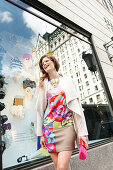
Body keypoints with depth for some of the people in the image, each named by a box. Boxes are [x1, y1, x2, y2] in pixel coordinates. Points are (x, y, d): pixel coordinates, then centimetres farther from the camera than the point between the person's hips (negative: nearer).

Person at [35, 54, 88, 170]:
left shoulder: (67, 81, 5)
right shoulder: (43, 84, 9)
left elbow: (77, 106, 0)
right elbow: (40, 109, 8)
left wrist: (82, 132, -6)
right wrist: (41, 133, 4)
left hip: (66, 126, -1)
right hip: (49, 128, 2)